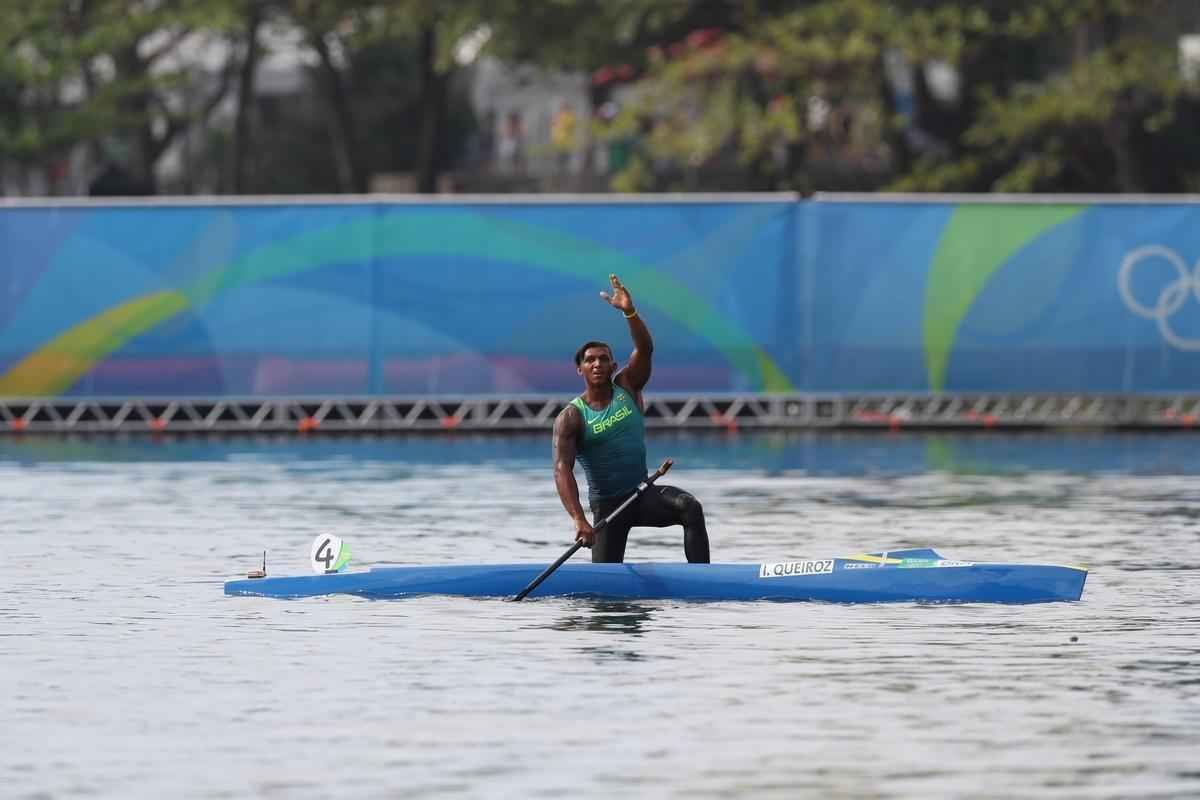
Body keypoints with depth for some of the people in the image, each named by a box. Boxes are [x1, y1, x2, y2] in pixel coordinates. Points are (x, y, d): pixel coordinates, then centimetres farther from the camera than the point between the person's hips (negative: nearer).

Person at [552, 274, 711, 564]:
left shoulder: (627, 388, 1)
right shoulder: (570, 418, -11)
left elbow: (645, 349, -16)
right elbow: (562, 469, -22)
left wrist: (629, 312, -35)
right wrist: (578, 519, -37)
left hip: (644, 495, 2)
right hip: (606, 505, -2)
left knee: (691, 508, -28)